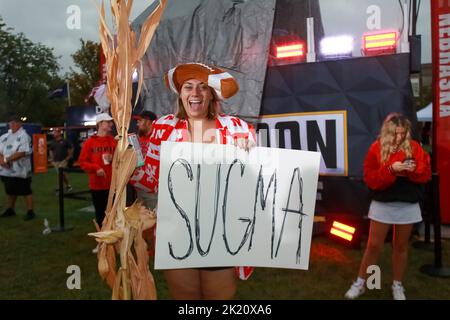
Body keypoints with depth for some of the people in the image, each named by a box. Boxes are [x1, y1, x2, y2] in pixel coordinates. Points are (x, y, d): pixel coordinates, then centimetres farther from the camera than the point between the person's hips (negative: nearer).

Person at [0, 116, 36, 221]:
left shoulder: (24, 136, -10)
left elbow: (22, 153, -20)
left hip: (19, 171, -8)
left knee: (26, 191, -2)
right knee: (10, 191, 20)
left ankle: (30, 211, 5)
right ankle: (10, 210, 33)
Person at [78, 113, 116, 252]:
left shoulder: (114, 141, 4)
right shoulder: (90, 142, -1)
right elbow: (82, 161, -2)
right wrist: (95, 168, -15)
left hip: (113, 183, 0)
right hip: (97, 184, 0)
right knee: (100, 213, 9)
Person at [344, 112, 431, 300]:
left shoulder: (414, 147, 0)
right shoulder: (376, 148, -6)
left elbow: (426, 174, 2)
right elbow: (370, 179, -10)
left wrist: (414, 169, -18)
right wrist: (390, 169, -24)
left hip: (408, 205, 2)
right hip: (382, 204, -2)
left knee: (400, 246, 14)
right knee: (374, 245, 5)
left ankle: (397, 286, 31)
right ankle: (360, 283, 19)